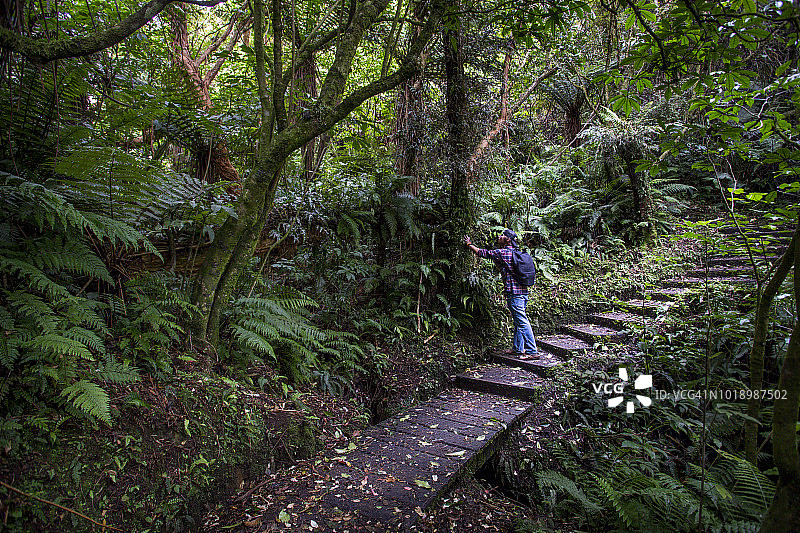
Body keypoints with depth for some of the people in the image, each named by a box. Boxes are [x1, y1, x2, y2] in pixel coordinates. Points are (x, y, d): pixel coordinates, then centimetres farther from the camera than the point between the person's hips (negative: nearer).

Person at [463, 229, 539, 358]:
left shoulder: (501, 252, -9)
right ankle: (518, 348, 23)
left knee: (522, 322, -7)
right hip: (523, 291, 9)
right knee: (518, 322, 15)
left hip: (513, 292, -9)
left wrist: (469, 244, 14)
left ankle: (532, 351, -5)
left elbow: (482, 253, -1)